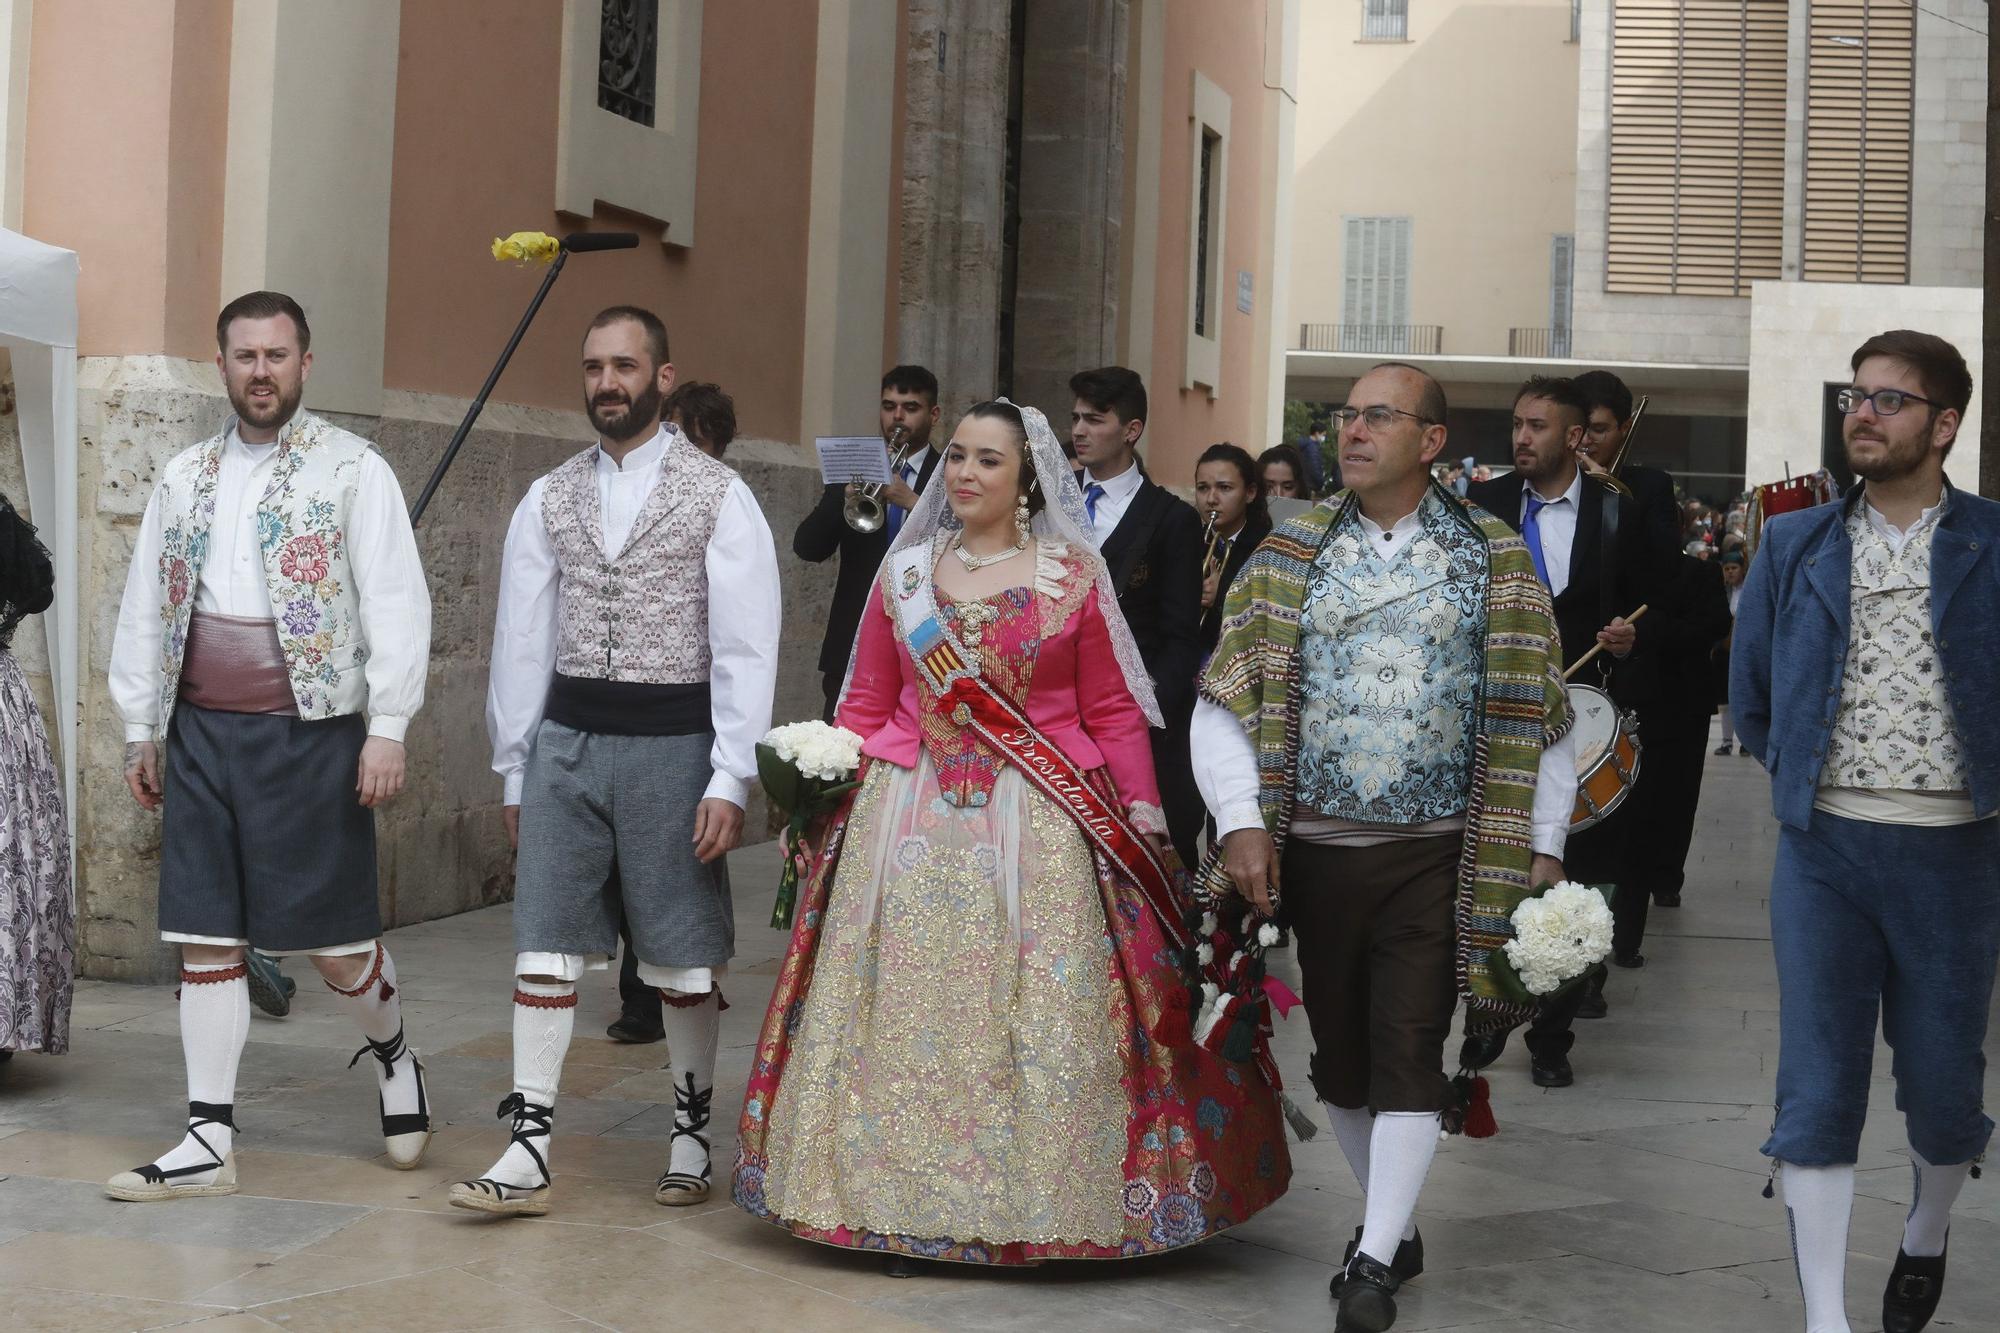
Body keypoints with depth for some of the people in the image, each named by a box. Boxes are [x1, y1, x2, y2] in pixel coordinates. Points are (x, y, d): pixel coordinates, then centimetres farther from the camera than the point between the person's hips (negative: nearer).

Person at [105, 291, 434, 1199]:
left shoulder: (351, 470, -2)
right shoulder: (185, 479, 13)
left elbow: (394, 604, -7)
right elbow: (145, 611, 17)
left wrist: (387, 728, -13)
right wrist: (140, 732, 14)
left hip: (310, 732, -4)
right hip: (202, 732, 5)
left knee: (335, 940, 0)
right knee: (206, 938, 4)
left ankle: (392, 1058, 30)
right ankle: (208, 1141, 9)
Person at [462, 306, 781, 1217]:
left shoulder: (717, 496, -3)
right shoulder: (550, 500, 8)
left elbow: (746, 647, -6)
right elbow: (521, 640, 11)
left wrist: (730, 779, -11)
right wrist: (515, 770, 9)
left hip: (671, 743, -3)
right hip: (565, 738, 3)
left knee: (683, 955, 6)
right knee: (545, 944, -1)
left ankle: (690, 1134, 22)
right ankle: (528, 1151, 1)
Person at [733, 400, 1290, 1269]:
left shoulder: (1073, 577, 2)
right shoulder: (904, 572, 9)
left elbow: (1114, 714, 2)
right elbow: (865, 706, 12)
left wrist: (1143, 818, -5)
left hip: (1040, 828, -2)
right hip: (910, 821, 2)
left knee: (1040, 1014, -2)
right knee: (907, 1009, 3)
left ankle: (1039, 1203, 9)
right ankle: (903, 1202, 13)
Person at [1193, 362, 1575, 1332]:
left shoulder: (1494, 560, 2)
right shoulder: (1290, 554, 5)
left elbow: (1535, 713, 3)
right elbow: (1224, 702, 1)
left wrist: (1542, 848, -1)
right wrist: (1242, 825, -9)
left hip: (1435, 852, -2)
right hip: (1315, 849, 3)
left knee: (1408, 1049, -6)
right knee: (1340, 1051, 10)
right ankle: (1393, 1224, 27)